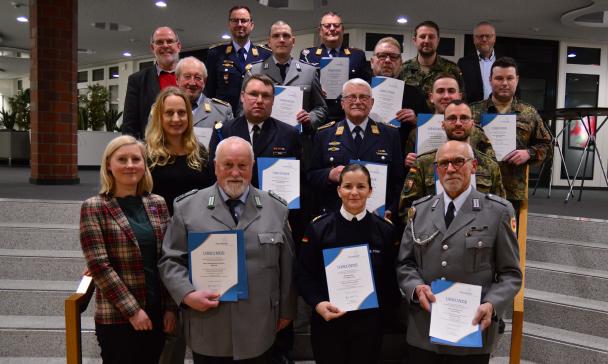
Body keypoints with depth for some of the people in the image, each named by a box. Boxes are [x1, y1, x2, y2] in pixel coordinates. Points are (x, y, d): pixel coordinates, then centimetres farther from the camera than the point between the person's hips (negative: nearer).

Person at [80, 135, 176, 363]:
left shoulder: (157, 204, 5)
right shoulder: (94, 208, -6)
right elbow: (98, 265, -12)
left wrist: (171, 307, 0)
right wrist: (132, 310, -13)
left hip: (157, 314, 4)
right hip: (117, 317, -4)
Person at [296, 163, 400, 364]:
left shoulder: (385, 229, -1)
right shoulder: (318, 227, -5)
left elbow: (391, 276, 2)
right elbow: (304, 274, -4)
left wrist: (386, 311, -4)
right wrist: (317, 303, -18)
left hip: (370, 323, 1)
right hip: (327, 322, 0)